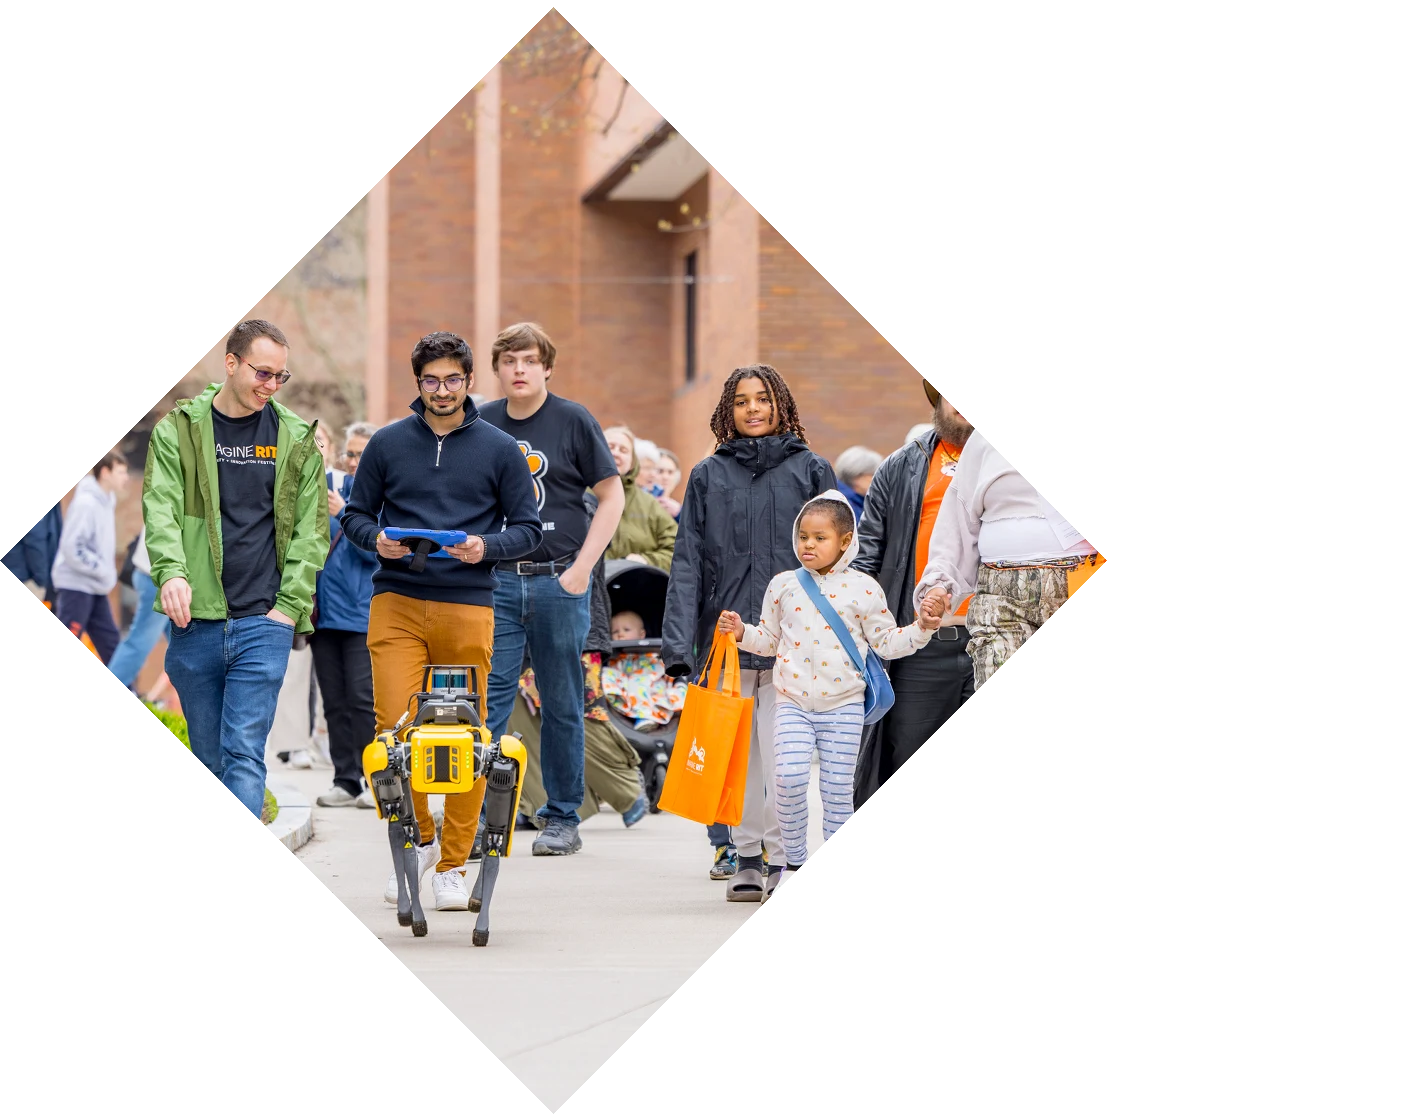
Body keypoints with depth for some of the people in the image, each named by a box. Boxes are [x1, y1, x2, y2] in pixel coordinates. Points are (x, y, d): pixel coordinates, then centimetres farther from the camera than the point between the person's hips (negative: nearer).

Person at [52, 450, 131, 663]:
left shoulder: (105, 502, 11)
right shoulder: (86, 504, -17)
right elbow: (72, 549, -22)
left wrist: (108, 573, 8)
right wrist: (103, 570, -17)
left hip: (95, 589, 9)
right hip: (76, 586, -9)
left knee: (111, 645, 9)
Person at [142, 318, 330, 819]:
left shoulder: (296, 438, 8)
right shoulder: (178, 430, 5)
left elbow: (312, 528, 8)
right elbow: (161, 507, -6)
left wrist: (290, 605, -3)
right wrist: (172, 571, -25)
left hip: (264, 624, -1)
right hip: (196, 624, 1)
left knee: (244, 754, -11)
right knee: (208, 756, 9)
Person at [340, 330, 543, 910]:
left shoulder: (499, 449, 7)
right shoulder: (387, 443, 9)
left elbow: (527, 527, 9)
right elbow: (355, 514, 15)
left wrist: (486, 547, -11)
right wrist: (377, 539, -7)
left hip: (468, 606, 0)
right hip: (396, 602, 0)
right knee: (394, 728, -9)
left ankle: (453, 864, 9)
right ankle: (416, 839, 13)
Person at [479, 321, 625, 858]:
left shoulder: (573, 421, -1)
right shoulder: (481, 425, 8)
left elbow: (611, 496, 0)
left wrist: (582, 569, -7)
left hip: (560, 580, -2)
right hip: (497, 582, 2)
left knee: (561, 705, 5)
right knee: (488, 698, -5)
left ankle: (562, 818, 14)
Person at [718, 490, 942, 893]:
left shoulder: (863, 588, 0)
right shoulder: (783, 586, 6)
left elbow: (886, 642, 5)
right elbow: (770, 639, 16)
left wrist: (920, 629, -10)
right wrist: (742, 632, -1)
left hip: (843, 704, -1)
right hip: (793, 703, 1)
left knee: (838, 785, -1)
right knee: (790, 776, -15)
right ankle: (794, 862, 1)